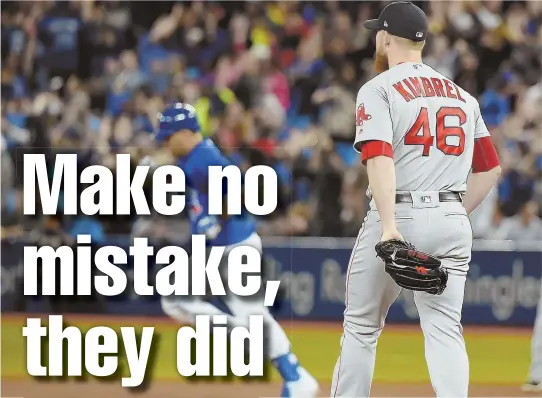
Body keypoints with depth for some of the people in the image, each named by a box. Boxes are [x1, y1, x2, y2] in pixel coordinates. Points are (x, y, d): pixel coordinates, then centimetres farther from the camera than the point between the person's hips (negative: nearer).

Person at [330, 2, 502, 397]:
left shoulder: (379, 90, -2)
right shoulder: (463, 96, 17)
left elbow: (380, 158, -16)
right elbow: (490, 168, 17)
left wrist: (389, 226, -24)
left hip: (399, 216, -4)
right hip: (453, 221, 4)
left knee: (362, 326, 10)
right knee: (444, 328, -2)